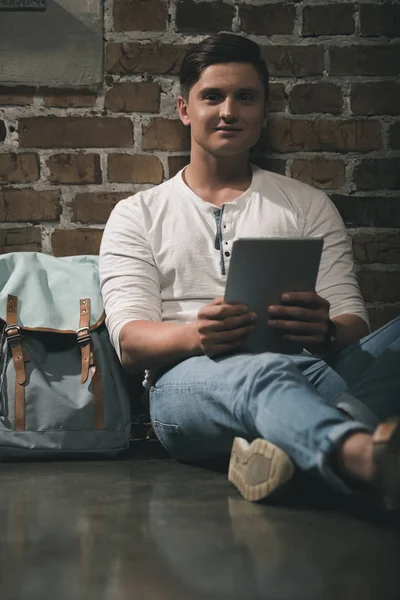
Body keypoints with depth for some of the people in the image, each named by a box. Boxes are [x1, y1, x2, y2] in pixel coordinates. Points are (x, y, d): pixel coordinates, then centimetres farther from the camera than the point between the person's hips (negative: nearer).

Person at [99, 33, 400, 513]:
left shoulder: (308, 206, 22)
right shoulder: (136, 215, 18)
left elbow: (352, 322, 11)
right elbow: (130, 340, 4)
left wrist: (325, 331, -17)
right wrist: (196, 336, -21)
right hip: (189, 380, -2)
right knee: (264, 374, -41)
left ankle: (286, 443, -51)